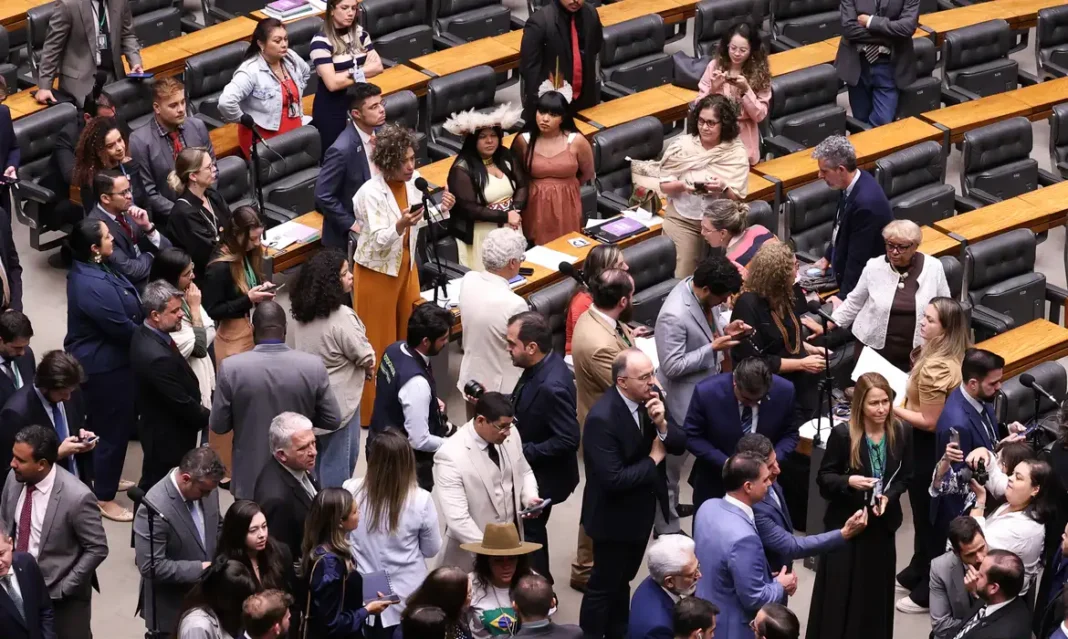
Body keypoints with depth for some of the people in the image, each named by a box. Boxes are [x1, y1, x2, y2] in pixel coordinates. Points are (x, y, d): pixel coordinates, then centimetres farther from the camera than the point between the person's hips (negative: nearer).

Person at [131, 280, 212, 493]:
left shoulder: (145, 334, -4)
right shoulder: (157, 357, -35)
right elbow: (182, 403, -26)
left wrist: (199, 408, 5)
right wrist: (210, 418, -10)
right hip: (167, 437, -9)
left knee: (152, 483, 24)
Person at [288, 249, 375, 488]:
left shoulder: (302, 312, -3)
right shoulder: (341, 318, -25)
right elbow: (365, 357, -16)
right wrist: (368, 370, 8)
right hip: (337, 402, -8)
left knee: (315, 458, 23)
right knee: (337, 461, 6)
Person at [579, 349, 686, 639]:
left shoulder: (651, 398, -8)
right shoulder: (602, 418, -30)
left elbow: (680, 445, -3)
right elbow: (613, 479, -33)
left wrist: (662, 425, -24)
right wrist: (653, 459, -20)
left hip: (642, 509, 7)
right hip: (615, 516, -7)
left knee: (622, 579, 24)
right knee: (604, 585, 8)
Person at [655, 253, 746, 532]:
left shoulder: (699, 291, -7)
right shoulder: (674, 316, -34)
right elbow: (672, 366, -28)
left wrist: (724, 331, -8)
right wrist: (713, 348, -27)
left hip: (702, 391, 9)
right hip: (681, 400, -8)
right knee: (672, 462, 10)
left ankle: (670, 507, 45)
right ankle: (666, 528, 26)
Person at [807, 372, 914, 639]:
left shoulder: (902, 433, -6)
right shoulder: (843, 434, -15)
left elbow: (905, 477, 3)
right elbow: (823, 478, -9)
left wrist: (888, 496, -15)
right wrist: (849, 481, -28)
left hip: (882, 523, 3)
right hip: (845, 522, -3)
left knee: (875, 592, 11)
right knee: (839, 594, 2)